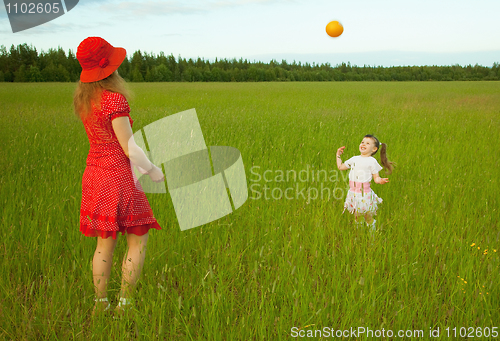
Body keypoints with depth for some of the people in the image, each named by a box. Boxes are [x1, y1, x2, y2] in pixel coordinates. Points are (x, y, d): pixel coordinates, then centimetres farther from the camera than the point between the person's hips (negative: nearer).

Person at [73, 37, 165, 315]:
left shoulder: (83, 98, 5)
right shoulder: (114, 99, -20)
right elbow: (129, 147, -18)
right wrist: (153, 171, -2)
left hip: (94, 174, 8)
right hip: (118, 177, -7)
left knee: (105, 243, 16)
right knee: (139, 240, 7)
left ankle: (100, 304, 22)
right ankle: (124, 304, 9)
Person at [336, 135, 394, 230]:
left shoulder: (372, 161, -4)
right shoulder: (354, 159, 10)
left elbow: (376, 178, -4)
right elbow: (340, 167, 20)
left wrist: (380, 180, -25)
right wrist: (338, 155, 21)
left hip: (365, 193, -4)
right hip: (353, 192, 5)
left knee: (368, 218, 4)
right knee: (356, 217, 14)